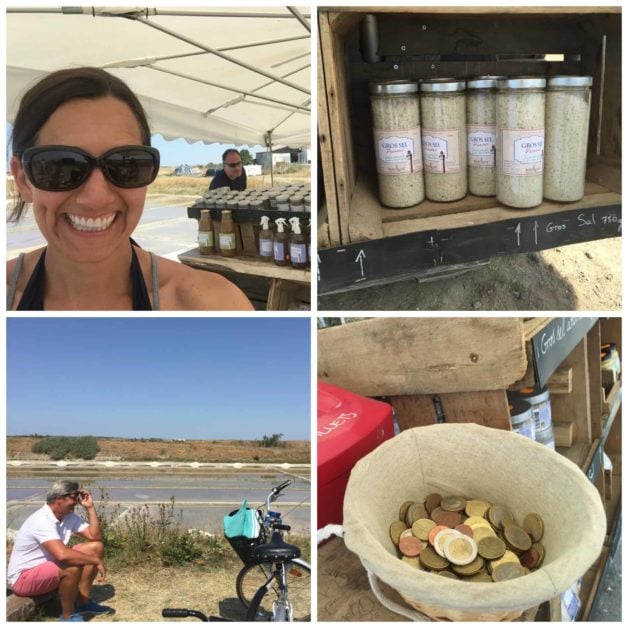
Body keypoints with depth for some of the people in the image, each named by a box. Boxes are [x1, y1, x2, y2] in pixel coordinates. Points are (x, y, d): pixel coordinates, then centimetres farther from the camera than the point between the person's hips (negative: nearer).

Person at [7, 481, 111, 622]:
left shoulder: (68, 515, -1)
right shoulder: (42, 521, -29)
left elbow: (95, 537, -1)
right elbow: (63, 555, -42)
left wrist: (90, 507, -8)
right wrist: (96, 561, -32)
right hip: (23, 578, -9)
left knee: (96, 547, -2)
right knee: (73, 566, -35)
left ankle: (83, 603, 4)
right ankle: (68, 615, -11)